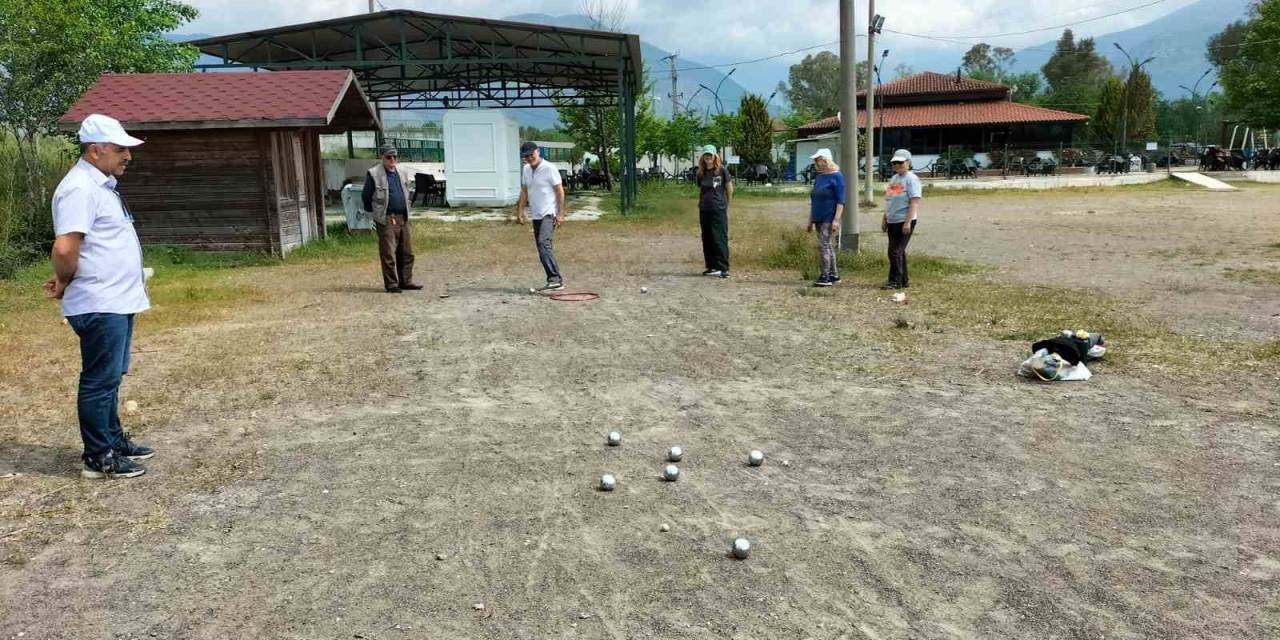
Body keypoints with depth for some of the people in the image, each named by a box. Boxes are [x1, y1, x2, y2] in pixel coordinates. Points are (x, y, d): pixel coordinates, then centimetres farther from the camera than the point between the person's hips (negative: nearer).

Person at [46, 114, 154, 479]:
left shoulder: (101, 185, 15)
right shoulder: (81, 188, -18)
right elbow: (65, 248, -27)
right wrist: (64, 283, -11)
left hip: (116, 302, 10)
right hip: (99, 307, -10)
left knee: (110, 378, 19)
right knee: (99, 381, -1)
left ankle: (114, 440, 31)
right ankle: (99, 458, 8)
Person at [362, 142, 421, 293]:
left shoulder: (402, 173, 12)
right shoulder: (374, 174, -6)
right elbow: (366, 196, -1)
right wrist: (373, 214, 3)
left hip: (404, 218, 6)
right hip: (387, 220, -6)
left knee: (407, 253, 9)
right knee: (388, 254, -2)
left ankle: (406, 281, 18)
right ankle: (391, 284, 4)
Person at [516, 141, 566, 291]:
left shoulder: (549, 168, -10)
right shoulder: (526, 170, 10)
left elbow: (560, 191, -9)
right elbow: (524, 192, 18)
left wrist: (560, 214, -14)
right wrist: (520, 212, 12)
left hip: (549, 214, -8)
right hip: (536, 215, 8)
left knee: (544, 244, -23)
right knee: (542, 248, 7)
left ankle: (555, 279, -26)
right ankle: (554, 281, 12)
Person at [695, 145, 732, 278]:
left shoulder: (722, 170, -4)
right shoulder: (701, 173, 8)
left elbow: (730, 189, 3)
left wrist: (725, 204, 9)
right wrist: (701, 204, 10)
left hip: (719, 210, -5)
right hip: (704, 210, 5)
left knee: (720, 239, -6)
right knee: (707, 239, 8)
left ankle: (723, 268, -3)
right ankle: (711, 267, 16)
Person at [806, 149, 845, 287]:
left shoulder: (836, 176, -8)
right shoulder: (819, 177, 14)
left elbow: (840, 201, -13)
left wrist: (836, 219, -20)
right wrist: (811, 219, 18)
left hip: (830, 218, -8)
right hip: (819, 218, 8)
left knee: (824, 245, -12)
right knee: (828, 246, 12)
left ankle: (825, 276, -11)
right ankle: (834, 274, 19)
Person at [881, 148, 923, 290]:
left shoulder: (911, 179, -10)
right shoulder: (894, 178, 16)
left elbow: (914, 202, -17)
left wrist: (908, 222, -23)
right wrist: (884, 219, 19)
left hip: (904, 221, -8)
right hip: (892, 221, 8)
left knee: (895, 251, -10)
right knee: (899, 251, 12)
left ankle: (895, 281, -3)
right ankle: (903, 281, 20)